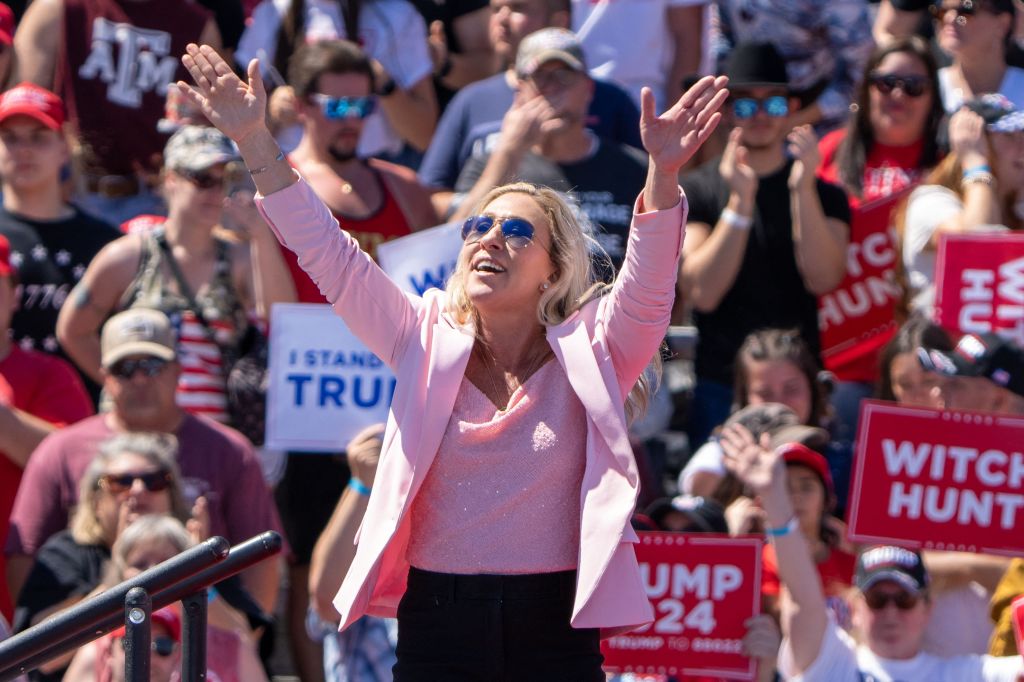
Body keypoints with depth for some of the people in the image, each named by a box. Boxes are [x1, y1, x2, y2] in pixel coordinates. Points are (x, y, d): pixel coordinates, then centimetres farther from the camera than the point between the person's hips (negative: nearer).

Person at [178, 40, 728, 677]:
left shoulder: (587, 354, 1)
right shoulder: (428, 343, 8)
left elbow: (646, 287, -15)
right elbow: (330, 254, 2)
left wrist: (663, 173, -32)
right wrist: (257, 142, -7)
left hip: (553, 630, -2)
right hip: (437, 623, 2)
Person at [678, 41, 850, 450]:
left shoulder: (824, 193, 8)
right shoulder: (697, 190, 4)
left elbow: (823, 278, -9)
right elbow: (700, 292, -9)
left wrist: (803, 189, -19)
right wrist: (740, 201, -17)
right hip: (719, 386, -1)